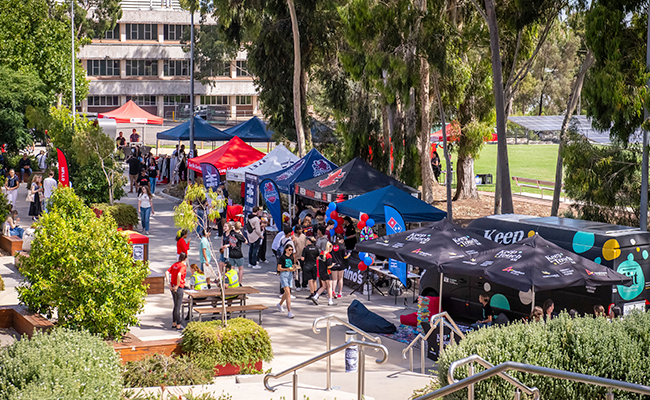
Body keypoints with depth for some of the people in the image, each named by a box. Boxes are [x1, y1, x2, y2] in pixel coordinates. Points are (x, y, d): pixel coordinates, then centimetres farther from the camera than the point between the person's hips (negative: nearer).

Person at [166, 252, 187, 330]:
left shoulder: (174, 264, 9)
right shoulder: (183, 266, -14)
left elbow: (167, 273, 3)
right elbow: (179, 275, -31)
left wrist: (169, 284, 2)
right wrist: (177, 286, -21)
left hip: (172, 288, 7)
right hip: (178, 288, -7)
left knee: (176, 306, 19)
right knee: (178, 307, -1)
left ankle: (174, 324, 25)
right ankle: (178, 326, 5)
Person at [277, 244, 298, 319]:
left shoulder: (291, 258, 13)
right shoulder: (282, 257, -7)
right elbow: (279, 268, -10)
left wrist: (294, 268, -4)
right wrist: (287, 269, -23)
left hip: (290, 275, 7)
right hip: (283, 275, -7)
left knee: (286, 293, 17)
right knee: (288, 293, -16)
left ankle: (280, 304, 45)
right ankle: (289, 312, -19)